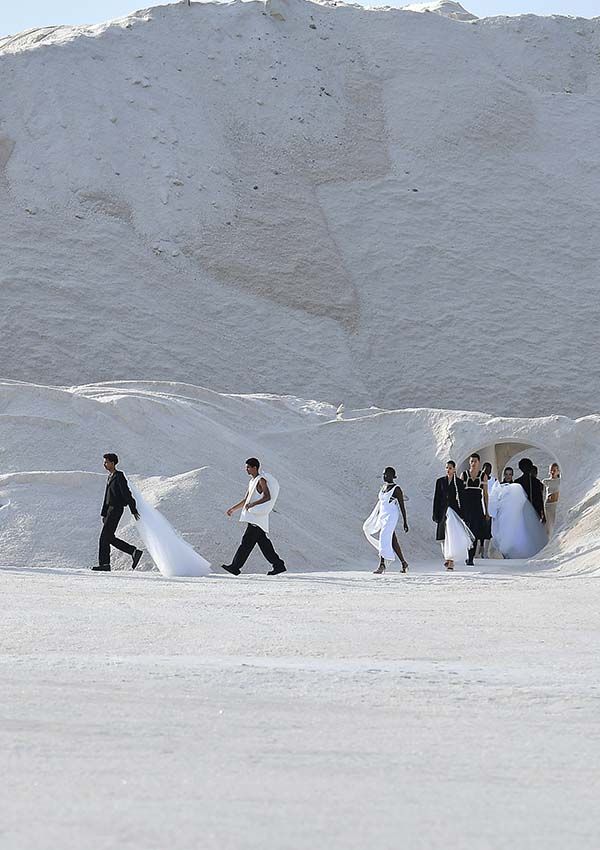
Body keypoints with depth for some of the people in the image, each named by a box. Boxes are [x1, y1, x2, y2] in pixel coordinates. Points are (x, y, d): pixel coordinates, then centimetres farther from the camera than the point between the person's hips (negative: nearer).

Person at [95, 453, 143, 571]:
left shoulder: (119, 476, -10)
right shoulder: (110, 477, 18)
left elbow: (127, 494, -13)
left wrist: (134, 511, -15)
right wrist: (104, 514, 22)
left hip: (116, 509, -10)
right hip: (110, 509, 10)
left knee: (104, 537, -10)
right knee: (110, 538, 7)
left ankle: (104, 564, -8)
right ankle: (134, 552, 9)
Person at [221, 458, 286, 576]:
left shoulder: (261, 480, -9)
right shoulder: (252, 481, 20)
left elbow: (267, 497, -20)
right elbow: (246, 500, 28)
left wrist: (252, 504, -24)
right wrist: (233, 509, 24)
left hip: (258, 517, -10)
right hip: (253, 517, 10)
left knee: (247, 542, -11)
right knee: (263, 542, 9)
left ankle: (235, 566, -14)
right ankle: (278, 565, 12)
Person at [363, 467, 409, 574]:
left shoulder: (396, 489, -9)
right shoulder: (383, 487, 14)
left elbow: (402, 506, -9)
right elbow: (379, 504, 20)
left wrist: (405, 522, -10)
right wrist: (373, 519, 20)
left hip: (391, 517, -8)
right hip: (382, 516, 8)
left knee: (384, 539, -17)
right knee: (393, 542, 11)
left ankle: (382, 565, -19)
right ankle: (404, 563, 21)